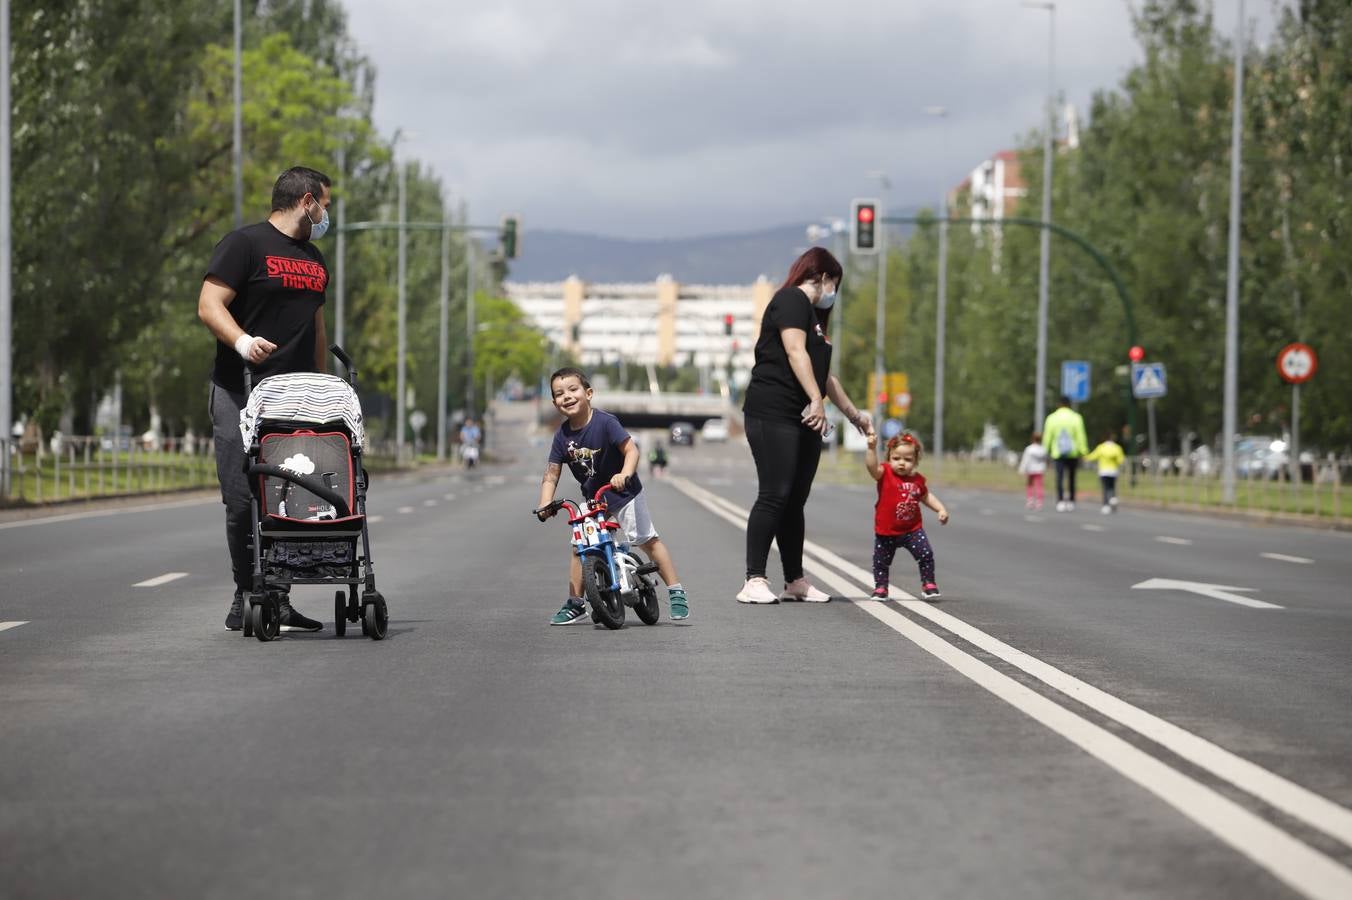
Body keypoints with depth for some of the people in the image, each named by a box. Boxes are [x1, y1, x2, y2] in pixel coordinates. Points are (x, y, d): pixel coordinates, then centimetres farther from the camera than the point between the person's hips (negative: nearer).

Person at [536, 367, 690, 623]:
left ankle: (676, 593, -1)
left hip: (623, 493, -5)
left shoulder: (605, 422, -21)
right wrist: (545, 504, -19)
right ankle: (575, 604, 9)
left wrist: (624, 474, -44)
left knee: (648, 540, -7)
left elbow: (631, 450, -25)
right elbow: (551, 476, -5)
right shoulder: (562, 436, -8)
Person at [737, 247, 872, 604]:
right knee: (774, 495, -14)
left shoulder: (813, 315, 26)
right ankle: (754, 581, -16)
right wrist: (816, 400, -25)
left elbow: (824, 375, 33)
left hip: (804, 420, 10)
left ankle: (795, 581, 13)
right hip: (773, 414, -10)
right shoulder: (791, 300, -4)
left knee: (795, 501, 10)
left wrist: (854, 414, 38)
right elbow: (795, 351, -17)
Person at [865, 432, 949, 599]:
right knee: (881, 562, 8)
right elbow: (872, 466, -32)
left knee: (926, 555, -6)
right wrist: (872, 448, -47)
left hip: (913, 530, 2)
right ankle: (880, 588, 27)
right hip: (886, 531, -2)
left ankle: (928, 585, 10)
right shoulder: (885, 474, -12)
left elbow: (926, 496, 18)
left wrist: (941, 509, 8)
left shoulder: (918, 480, 0)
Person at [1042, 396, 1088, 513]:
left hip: (1057, 453, 0)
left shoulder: (1051, 418, 2)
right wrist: (1083, 451, -4)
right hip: (1072, 453, 0)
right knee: (1071, 479, 13)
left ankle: (1060, 501, -19)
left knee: (1059, 477, -5)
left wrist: (1045, 451, 9)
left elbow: (1047, 436, 3)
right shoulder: (1076, 417, -1)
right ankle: (1071, 502, 16)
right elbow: (1080, 436, -5)